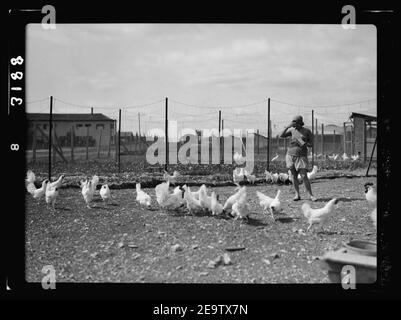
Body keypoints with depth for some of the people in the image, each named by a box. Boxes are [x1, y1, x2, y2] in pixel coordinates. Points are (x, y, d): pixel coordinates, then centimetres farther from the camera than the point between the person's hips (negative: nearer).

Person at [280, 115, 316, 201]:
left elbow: (311, 144, 4)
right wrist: (287, 127, -10)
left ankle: (311, 195, -5)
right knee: (294, 176, 4)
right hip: (290, 155, 3)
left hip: (301, 156, -3)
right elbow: (281, 136, 1)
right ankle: (297, 194, 12)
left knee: (304, 176, -11)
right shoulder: (292, 130, 6)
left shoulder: (307, 131, 1)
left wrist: (304, 144, -17)